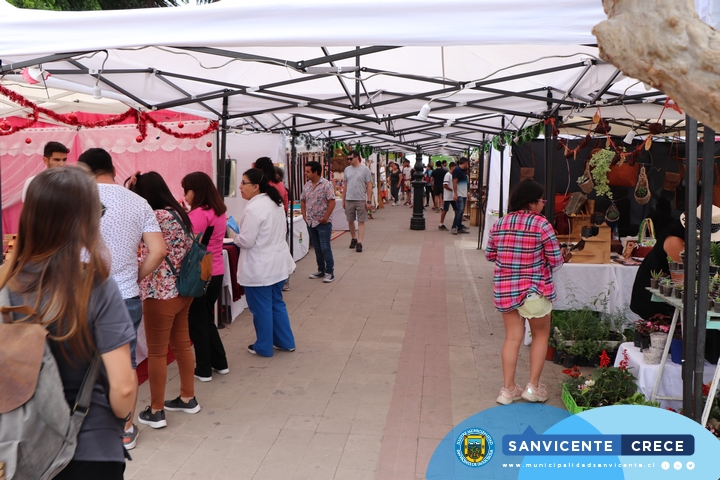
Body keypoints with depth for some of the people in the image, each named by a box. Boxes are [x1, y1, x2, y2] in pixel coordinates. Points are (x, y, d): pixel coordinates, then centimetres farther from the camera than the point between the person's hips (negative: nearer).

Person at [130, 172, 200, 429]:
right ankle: (188, 398, 30)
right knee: (182, 343, 18)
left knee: (157, 352, 3)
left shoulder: (156, 217, -19)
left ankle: (155, 411, 13)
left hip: (161, 293, -9)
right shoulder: (178, 213, 7)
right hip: (183, 289, 9)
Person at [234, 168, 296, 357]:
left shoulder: (253, 208, -23)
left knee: (261, 308, 6)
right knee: (277, 303, 21)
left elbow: (246, 241, -22)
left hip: (259, 268, -9)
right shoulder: (275, 202, 6)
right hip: (277, 262, 9)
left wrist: (235, 236, -1)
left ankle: (264, 347, 21)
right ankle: (285, 342, 30)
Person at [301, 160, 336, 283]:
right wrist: (304, 215, 8)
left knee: (325, 248, -2)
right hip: (310, 222, 6)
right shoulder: (306, 185, 6)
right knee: (317, 248, 14)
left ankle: (330, 272, 8)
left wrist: (325, 218, -16)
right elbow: (302, 201, 18)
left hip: (323, 223, -6)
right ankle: (321, 270, 25)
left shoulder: (326, 185, -14)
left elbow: (332, 203, -17)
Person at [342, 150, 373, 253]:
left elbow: (369, 186, -5)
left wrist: (369, 201, -11)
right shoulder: (347, 170, 8)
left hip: (361, 200, -4)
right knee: (350, 221, 12)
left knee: (361, 222, -3)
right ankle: (354, 238, 29)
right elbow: (345, 186, 14)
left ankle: (359, 243, -3)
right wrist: (343, 200, 11)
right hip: (349, 200, 4)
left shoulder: (365, 169, -5)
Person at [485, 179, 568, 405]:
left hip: (505, 290, 4)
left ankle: (508, 389, 13)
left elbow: (489, 255, 8)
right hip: (534, 290, -4)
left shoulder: (499, 224, 0)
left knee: (513, 338, 12)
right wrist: (562, 256, 10)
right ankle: (533, 387, 15)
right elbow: (555, 260, -11)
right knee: (540, 335, 15)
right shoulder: (541, 224, -14)